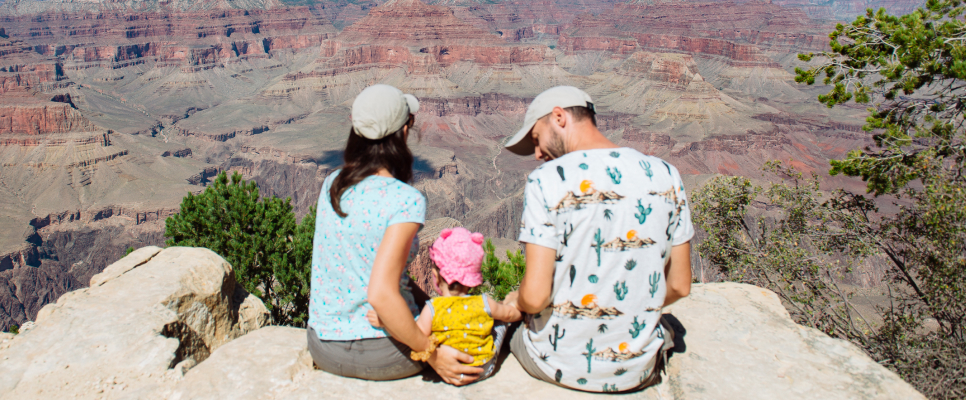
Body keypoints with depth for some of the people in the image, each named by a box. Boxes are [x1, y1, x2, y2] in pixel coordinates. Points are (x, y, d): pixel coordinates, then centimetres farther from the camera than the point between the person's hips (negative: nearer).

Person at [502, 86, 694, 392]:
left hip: (560, 366, -3)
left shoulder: (547, 180, -16)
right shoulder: (665, 175, -3)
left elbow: (535, 297, -21)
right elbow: (679, 286, 2)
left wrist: (516, 300, 2)